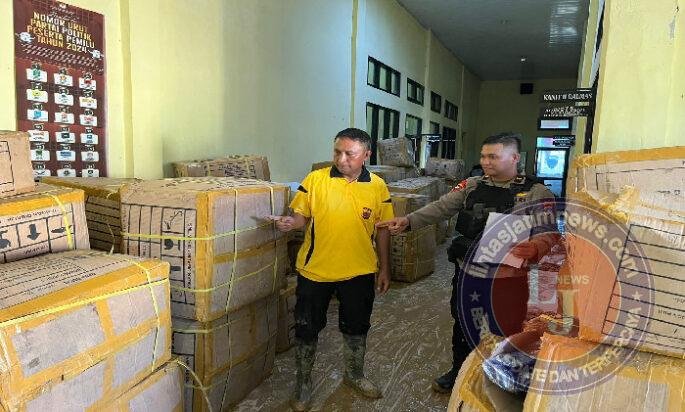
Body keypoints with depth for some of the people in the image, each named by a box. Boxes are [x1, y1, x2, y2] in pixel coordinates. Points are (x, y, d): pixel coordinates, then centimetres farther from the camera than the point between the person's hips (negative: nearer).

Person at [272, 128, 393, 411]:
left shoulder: (378, 187, -2)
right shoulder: (315, 179, -7)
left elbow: (382, 230, 4)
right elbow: (301, 216, -3)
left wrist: (384, 269, 6)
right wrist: (290, 222, -26)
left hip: (359, 273, 2)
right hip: (315, 270, -1)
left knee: (357, 327, 19)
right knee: (307, 328, 11)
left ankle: (354, 374, 45)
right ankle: (303, 383, 34)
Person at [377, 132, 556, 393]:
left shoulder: (536, 193, -9)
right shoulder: (472, 186, 2)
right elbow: (441, 208, -6)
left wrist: (535, 248, -37)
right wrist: (408, 221, -21)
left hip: (507, 278, -3)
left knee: (504, 332, 14)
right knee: (462, 323, 21)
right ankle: (459, 370, 46)